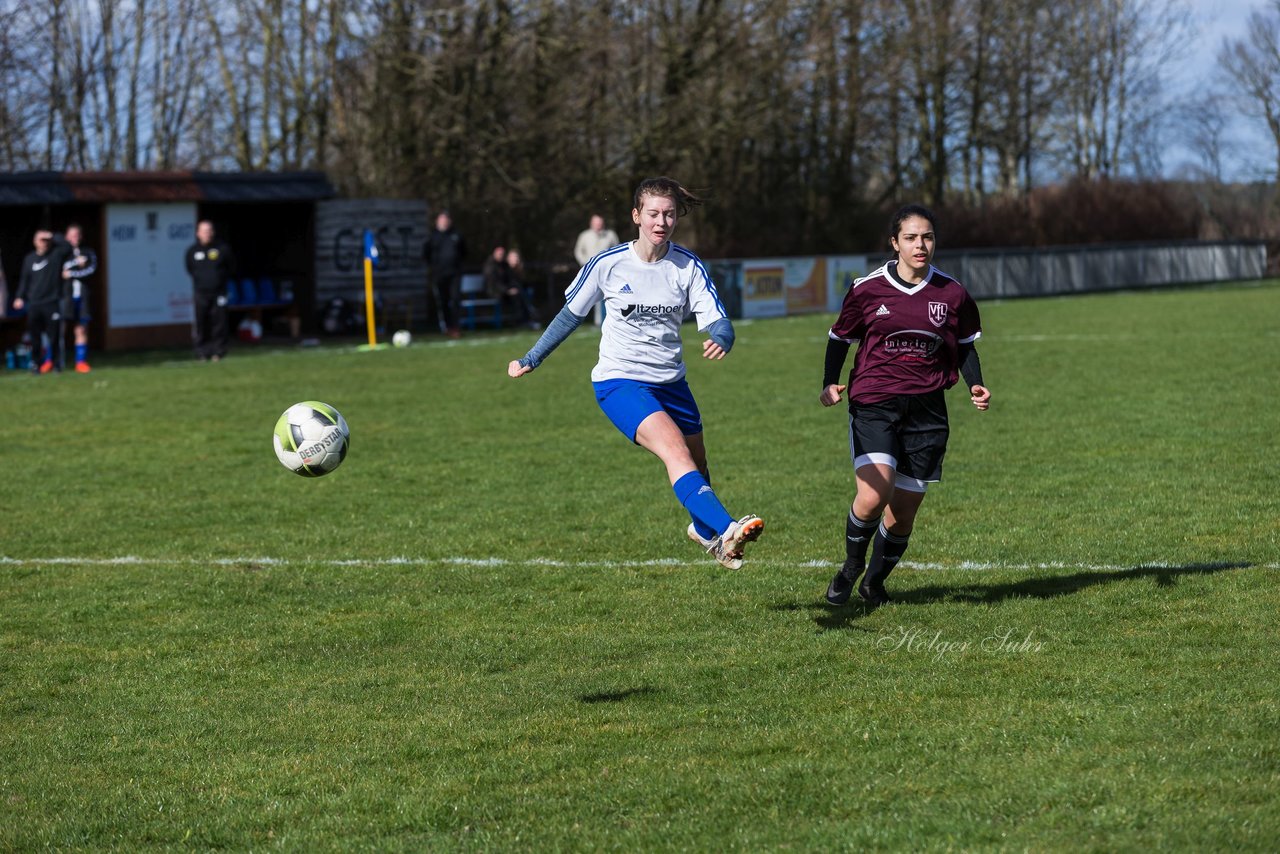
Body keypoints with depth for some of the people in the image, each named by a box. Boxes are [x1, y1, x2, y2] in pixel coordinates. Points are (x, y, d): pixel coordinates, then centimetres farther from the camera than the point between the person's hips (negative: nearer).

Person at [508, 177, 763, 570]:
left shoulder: (688, 267, -6)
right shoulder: (607, 264, -10)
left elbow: (718, 321, -14)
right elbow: (571, 314, 5)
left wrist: (720, 339, -39)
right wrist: (530, 360, 13)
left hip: (670, 382, 4)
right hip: (620, 382, -4)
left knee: (696, 461, 18)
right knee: (675, 449, -27)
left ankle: (703, 530, 49)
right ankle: (726, 531, -43)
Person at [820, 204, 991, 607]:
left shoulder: (952, 293, 4)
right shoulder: (867, 289, -2)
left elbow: (965, 345, 16)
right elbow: (840, 337, 9)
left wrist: (976, 386, 0)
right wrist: (830, 384, -4)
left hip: (926, 409, 3)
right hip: (873, 403, -3)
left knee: (904, 510, 4)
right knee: (873, 494, -22)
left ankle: (875, 582, 29)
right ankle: (851, 567, 5)